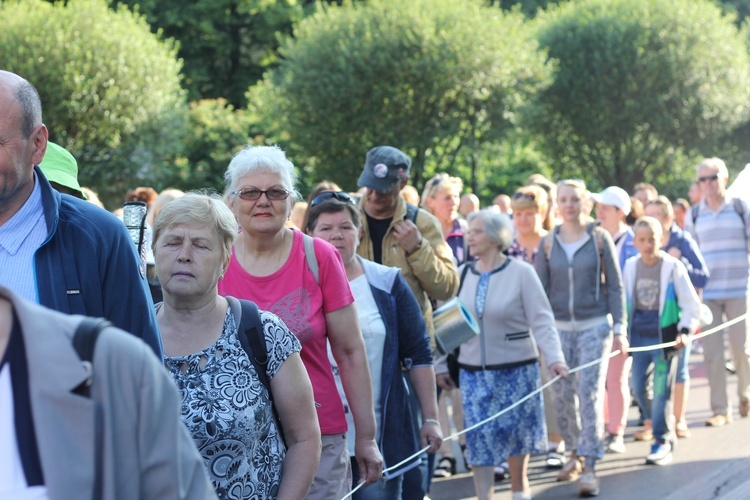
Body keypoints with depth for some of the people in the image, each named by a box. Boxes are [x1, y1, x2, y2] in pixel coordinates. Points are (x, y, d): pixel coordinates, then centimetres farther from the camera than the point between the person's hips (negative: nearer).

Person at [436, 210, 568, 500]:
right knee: (479, 438, -3)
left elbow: (541, 320, -12)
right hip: (473, 371, 3)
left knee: (516, 432, 8)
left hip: (516, 368, -2)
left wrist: (554, 357, -25)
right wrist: (441, 365, 7)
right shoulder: (462, 274, 5)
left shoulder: (521, 272, -7)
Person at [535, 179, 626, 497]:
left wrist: (620, 327, -3)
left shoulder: (599, 238, -1)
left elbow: (615, 285, 2)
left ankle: (589, 468, -7)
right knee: (562, 394, 4)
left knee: (590, 393, -9)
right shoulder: (549, 243, 5)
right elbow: (540, 288, 9)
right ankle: (575, 453, 25)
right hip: (559, 327, 3)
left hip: (595, 325, -3)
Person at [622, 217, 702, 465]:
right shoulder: (630, 266, 3)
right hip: (638, 335, 5)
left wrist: (685, 331, -17)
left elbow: (691, 304, -6)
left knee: (661, 391, -5)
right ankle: (664, 430, 24)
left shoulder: (673, 267, -9)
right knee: (638, 388, 5)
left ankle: (662, 442, 4)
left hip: (664, 335, -4)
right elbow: (624, 301, 15)